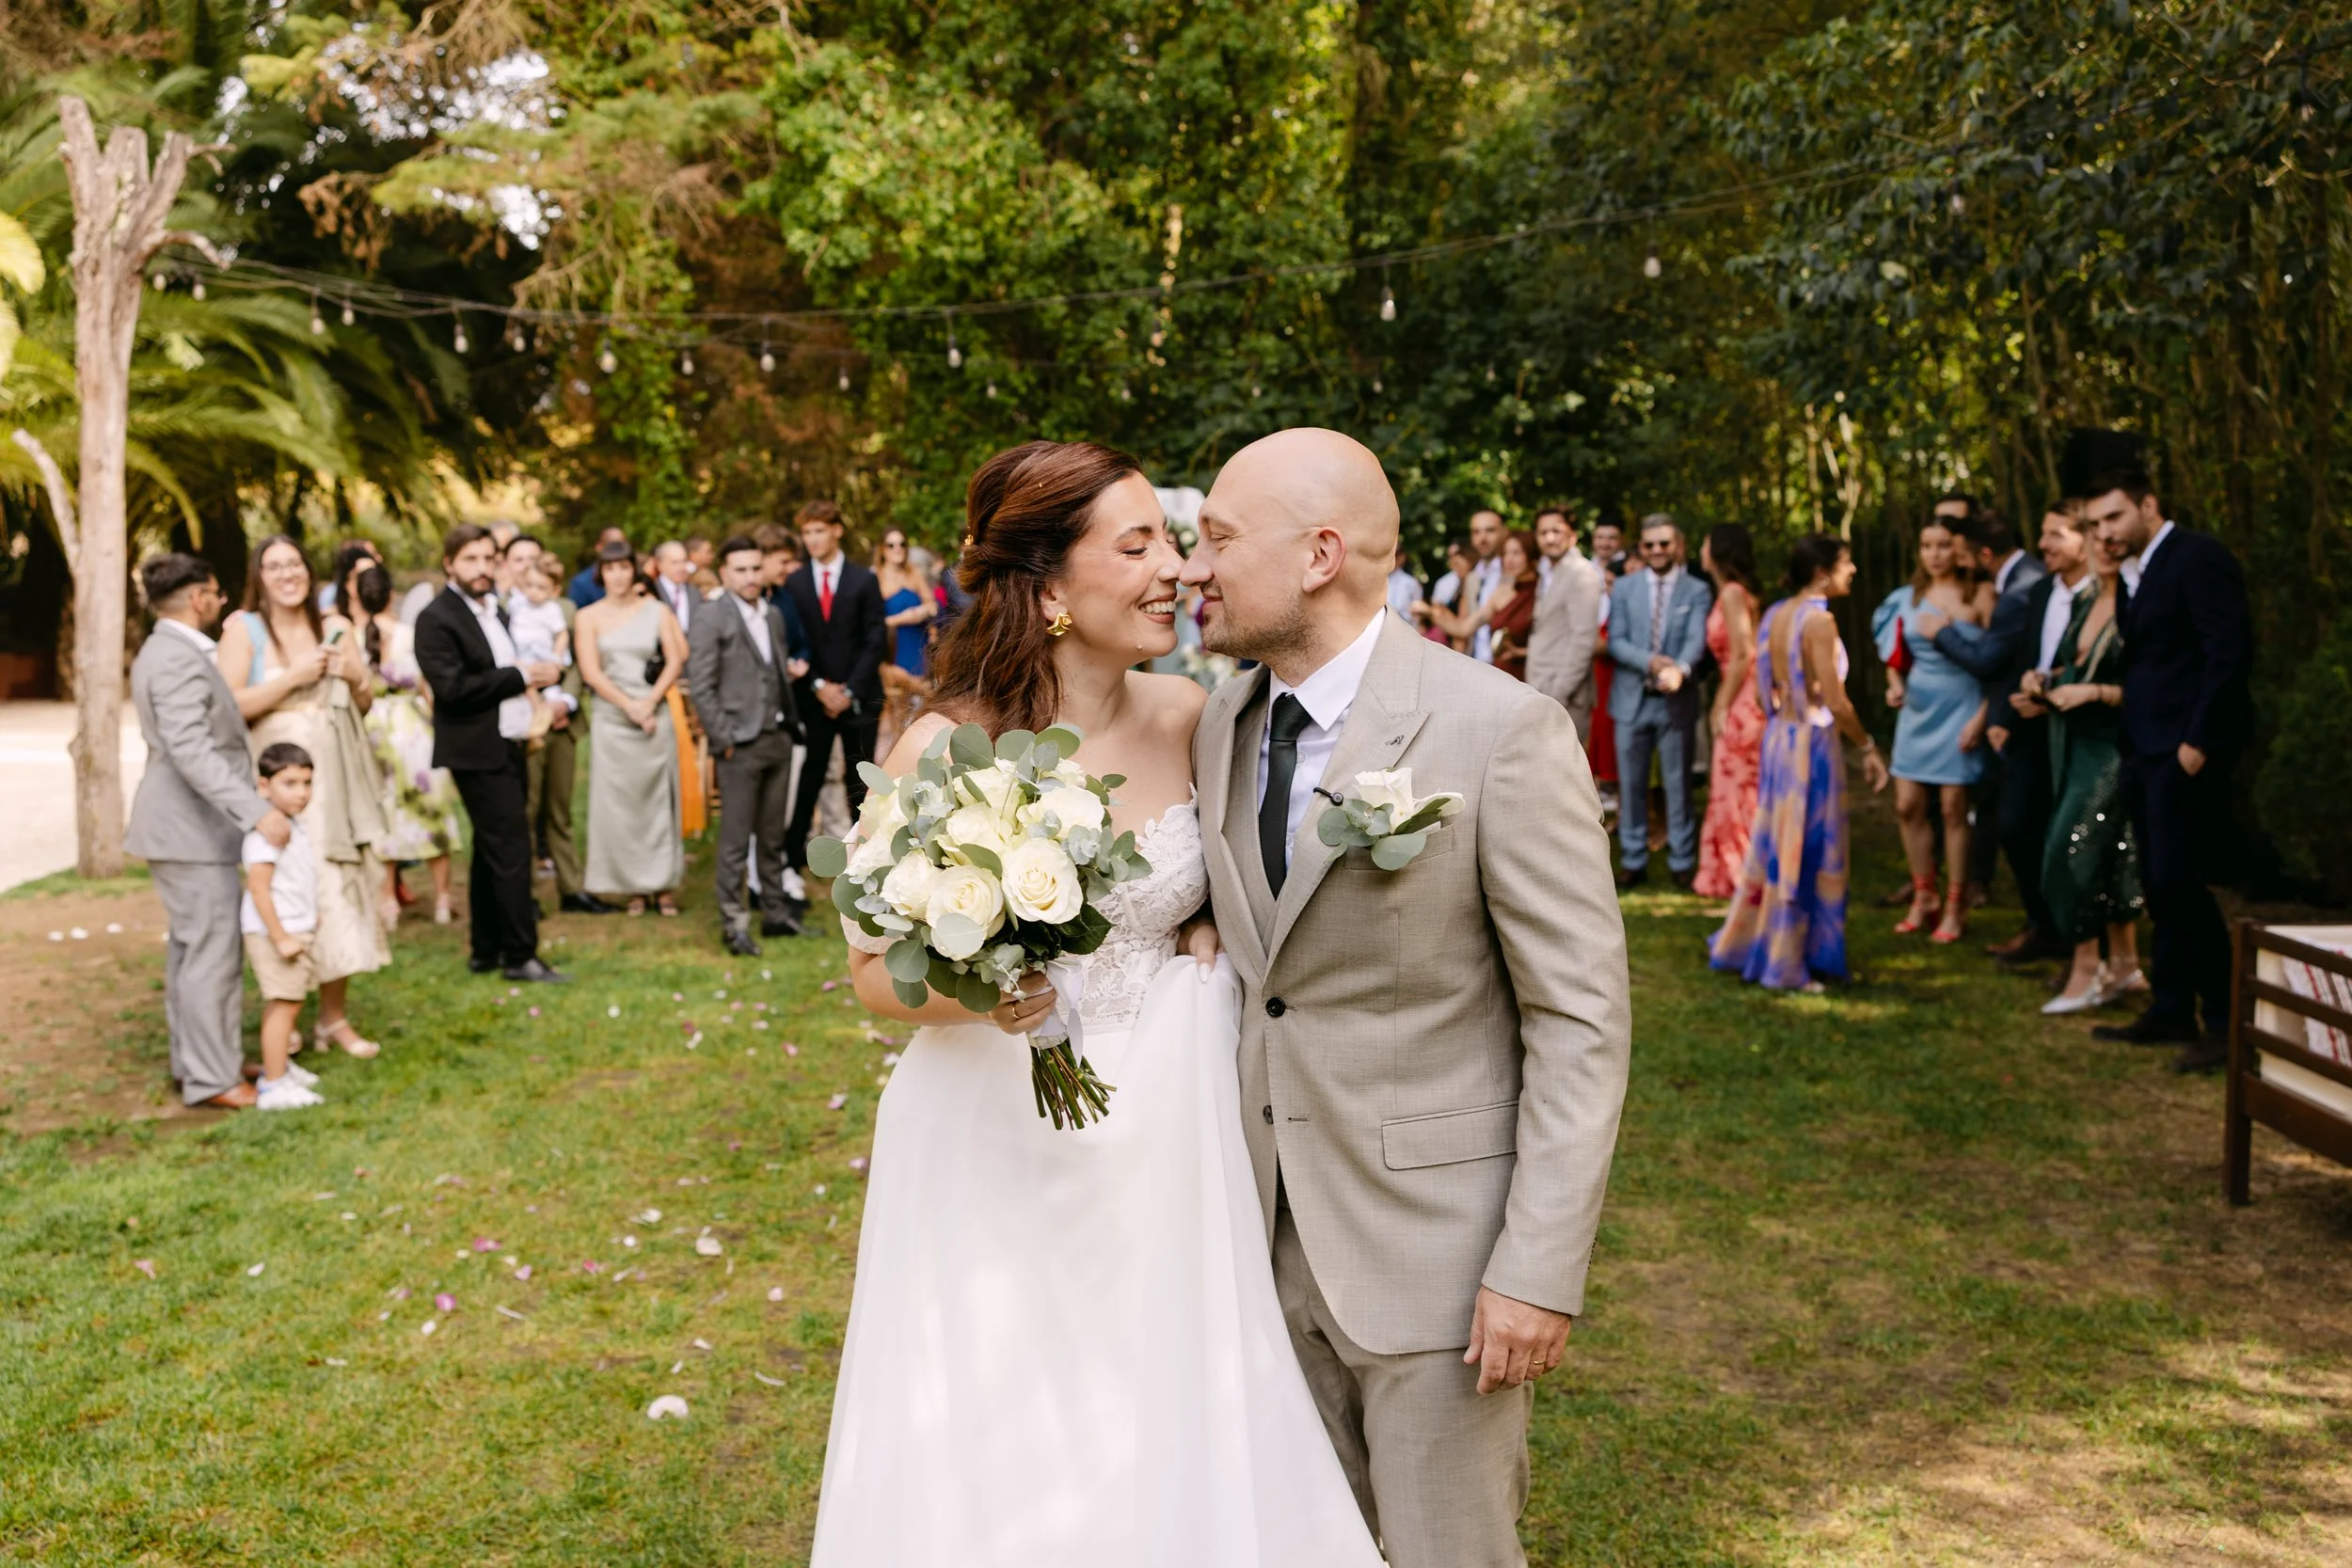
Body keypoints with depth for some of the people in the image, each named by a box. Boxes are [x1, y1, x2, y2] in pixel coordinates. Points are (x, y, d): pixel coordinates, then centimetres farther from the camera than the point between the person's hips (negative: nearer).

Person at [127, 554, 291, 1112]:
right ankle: (211, 1077, -3)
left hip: (184, 824, 11)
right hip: (192, 828, -11)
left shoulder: (162, 651, 15)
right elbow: (191, 751, -30)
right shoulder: (180, 659, -19)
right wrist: (258, 812, -36)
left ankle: (195, 1060, 23)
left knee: (190, 947, 15)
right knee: (212, 951, -7)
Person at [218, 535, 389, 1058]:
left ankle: (335, 1017, 15)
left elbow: (365, 704, 18)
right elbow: (229, 707, -11)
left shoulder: (336, 627, 11)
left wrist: (356, 677, -2)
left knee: (340, 891, 4)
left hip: (335, 779, 4)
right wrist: (293, 677, -14)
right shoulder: (243, 629, -1)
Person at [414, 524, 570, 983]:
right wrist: (520, 677, -16)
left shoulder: (496, 612, 16)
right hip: (478, 753, -9)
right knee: (510, 851, -10)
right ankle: (520, 956, -6)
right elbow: (453, 687, -20)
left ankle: (486, 951, 21)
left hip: (507, 749, 9)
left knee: (491, 854, 14)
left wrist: (541, 675, 3)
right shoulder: (437, 619, -11)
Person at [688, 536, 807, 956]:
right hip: (740, 745, -6)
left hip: (778, 738, 6)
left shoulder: (774, 615, 13)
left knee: (773, 835, 13)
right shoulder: (712, 623, -8)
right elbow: (701, 687, -10)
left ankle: (776, 912, 23)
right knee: (736, 840, -2)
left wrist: (790, 722, 11)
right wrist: (724, 739, -12)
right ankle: (734, 924, 4)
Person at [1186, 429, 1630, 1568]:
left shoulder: (1502, 732, -17)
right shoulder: (1222, 725, 3)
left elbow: (1581, 1019, -14)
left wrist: (1540, 1268, -17)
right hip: (1273, 1237, 6)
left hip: (1436, 1240, -6)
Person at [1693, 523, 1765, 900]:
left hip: (1742, 704, -9)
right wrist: (1720, 706, 12)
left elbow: (1741, 657, -18)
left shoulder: (1733, 593, -13)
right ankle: (1729, 875, 20)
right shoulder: (1728, 593, 14)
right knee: (1730, 791, 13)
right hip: (1738, 702, 9)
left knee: (1737, 791, -2)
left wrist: (1722, 709, -14)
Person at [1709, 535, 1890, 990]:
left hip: (1778, 738, 8)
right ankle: (1787, 967, 10)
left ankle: (1741, 946, 26)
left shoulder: (1777, 614, 6)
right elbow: (1836, 701, -19)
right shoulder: (1819, 619, -17)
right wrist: (1868, 748, -9)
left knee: (1774, 846, 18)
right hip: (1812, 743, -8)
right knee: (1808, 853, 3)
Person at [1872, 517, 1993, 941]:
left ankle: (1955, 909, 8)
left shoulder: (1979, 594, -6)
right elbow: (1895, 654, 18)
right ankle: (1923, 898, 20)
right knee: (1907, 806, 5)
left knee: (1953, 809, -2)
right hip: (1917, 710, 5)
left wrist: (1982, 716, -15)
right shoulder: (1910, 596, 8)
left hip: (1959, 711, -5)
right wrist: (1895, 685, -2)